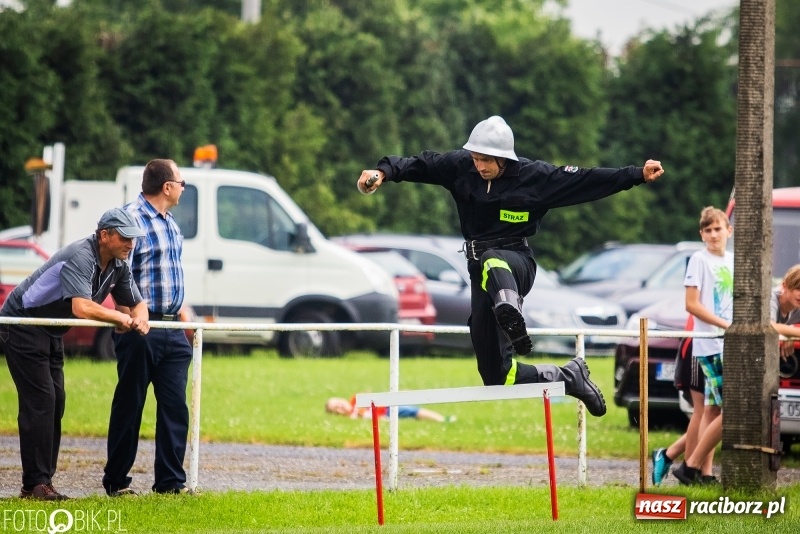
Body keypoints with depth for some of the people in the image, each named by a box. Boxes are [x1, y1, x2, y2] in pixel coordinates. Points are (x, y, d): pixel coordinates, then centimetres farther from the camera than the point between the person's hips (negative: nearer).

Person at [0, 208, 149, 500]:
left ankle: (42, 481, 11)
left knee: (55, 402, 7)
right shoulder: (80, 257, -27)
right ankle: (35, 484, -15)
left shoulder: (117, 267, 2)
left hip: (51, 333, 10)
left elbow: (137, 303, 12)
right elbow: (81, 307, -39)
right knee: (39, 401, -14)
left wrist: (140, 319, -13)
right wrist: (120, 318, -25)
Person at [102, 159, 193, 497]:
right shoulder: (131, 218, -11)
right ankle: (117, 482, 7)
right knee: (129, 405, 0)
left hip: (173, 330, 8)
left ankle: (171, 481, 9)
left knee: (175, 405, 5)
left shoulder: (170, 224, 18)